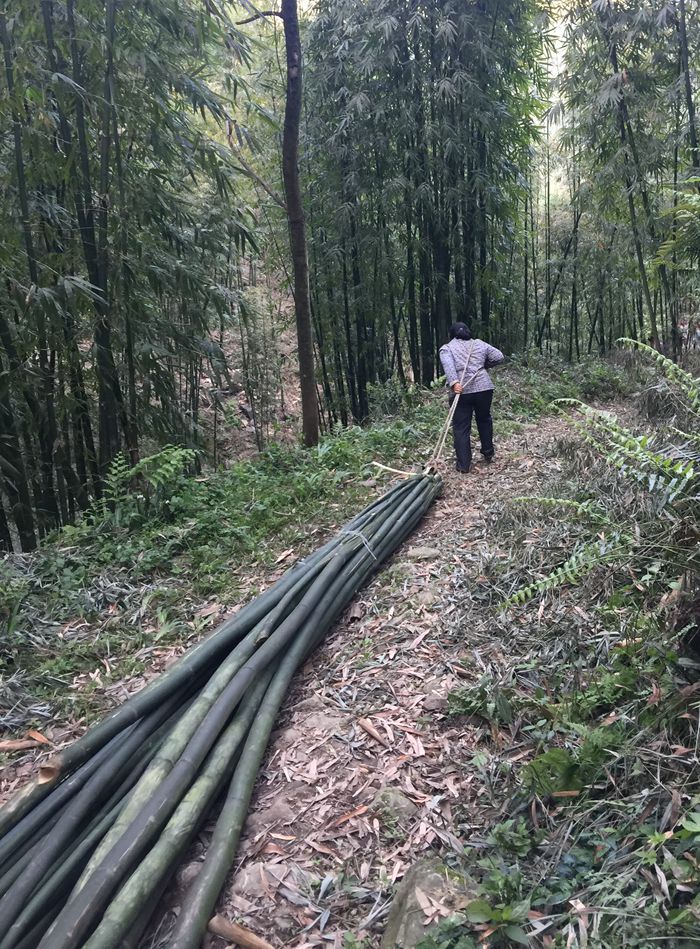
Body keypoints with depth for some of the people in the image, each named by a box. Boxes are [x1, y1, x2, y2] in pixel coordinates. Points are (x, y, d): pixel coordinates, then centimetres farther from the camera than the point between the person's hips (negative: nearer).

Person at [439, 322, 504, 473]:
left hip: (461, 391, -3)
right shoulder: (479, 344, 17)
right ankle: (488, 454, 32)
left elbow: (448, 365, -11)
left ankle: (463, 465, 5)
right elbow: (499, 357, 12)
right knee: (484, 420, 23)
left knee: (461, 427, 4)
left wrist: (454, 382, -22)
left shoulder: (447, 348, 9)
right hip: (484, 388, 3)